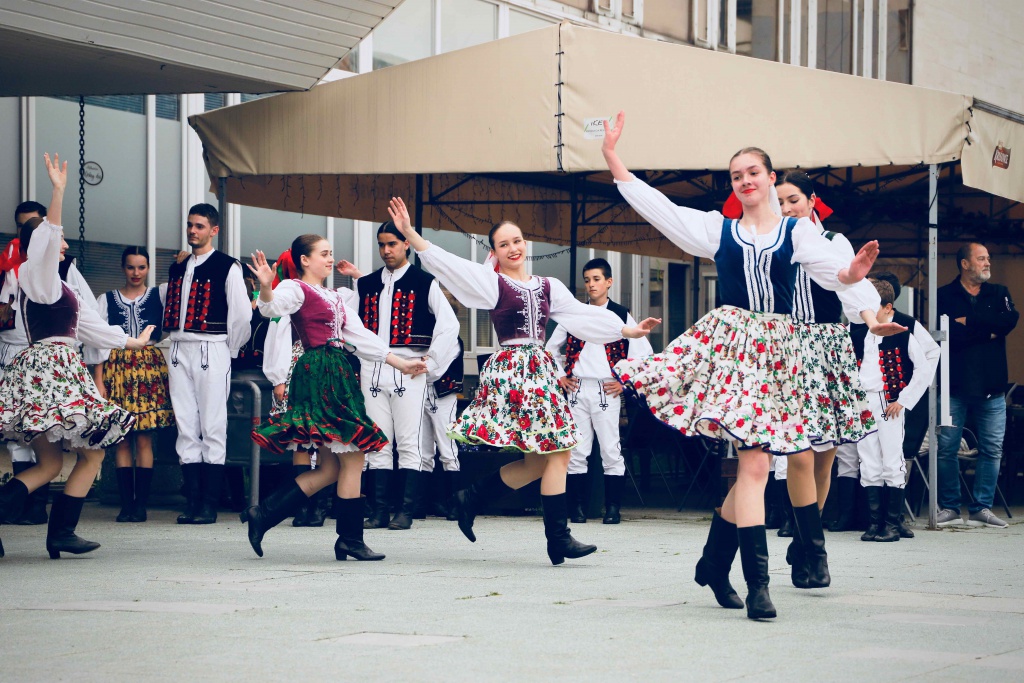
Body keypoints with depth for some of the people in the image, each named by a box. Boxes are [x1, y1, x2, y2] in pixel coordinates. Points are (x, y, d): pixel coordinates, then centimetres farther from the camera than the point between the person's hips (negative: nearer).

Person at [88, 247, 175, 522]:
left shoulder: (159, 295, 10)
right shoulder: (107, 300, 10)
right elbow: (98, 341, 6)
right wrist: (98, 381, 0)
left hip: (149, 369, -1)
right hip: (117, 370, 1)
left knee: (144, 439, -4)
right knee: (121, 439, -1)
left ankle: (141, 504, -2)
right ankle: (126, 503, 2)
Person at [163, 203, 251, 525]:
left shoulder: (227, 267, -3)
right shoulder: (178, 268, 16)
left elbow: (241, 313, -5)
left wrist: (229, 350, 0)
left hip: (211, 351, -6)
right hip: (179, 352, 6)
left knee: (213, 428, -5)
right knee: (186, 427, 3)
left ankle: (209, 505, -5)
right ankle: (192, 502, 5)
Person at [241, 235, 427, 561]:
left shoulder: (334, 298, 23)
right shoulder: (296, 289, -3)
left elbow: (361, 336, 22)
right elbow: (273, 307, -24)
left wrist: (400, 363, 18)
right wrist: (265, 288, -46)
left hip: (338, 376, 9)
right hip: (318, 373, -9)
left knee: (330, 468, 6)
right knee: (353, 457, -8)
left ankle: (263, 515, 7)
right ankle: (350, 539, -3)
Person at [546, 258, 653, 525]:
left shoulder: (620, 316, 3)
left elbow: (644, 354, 3)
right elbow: (551, 348, 22)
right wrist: (560, 377, 11)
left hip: (606, 390, -3)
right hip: (577, 390, 3)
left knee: (611, 451, -4)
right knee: (576, 451, 0)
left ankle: (613, 509, 0)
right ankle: (576, 508, 4)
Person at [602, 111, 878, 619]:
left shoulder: (797, 231, 10)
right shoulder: (717, 229, 13)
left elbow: (830, 270, -4)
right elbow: (658, 207, 11)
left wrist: (852, 273, -28)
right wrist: (612, 157, 8)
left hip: (775, 349, 1)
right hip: (727, 342, -1)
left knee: (753, 464, 0)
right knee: (754, 462, -13)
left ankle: (714, 560, 20)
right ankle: (757, 584, -12)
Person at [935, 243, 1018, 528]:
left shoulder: (998, 293, 15)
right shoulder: (945, 296, 4)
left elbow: (1010, 320, -6)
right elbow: (948, 334, -12)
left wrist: (969, 321, -9)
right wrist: (988, 331, -9)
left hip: (991, 386, 3)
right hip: (955, 384, -3)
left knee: (992, 449, 0)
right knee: (947, 448, -3)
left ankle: (982, 508, 6)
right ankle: (949, 508, 6)